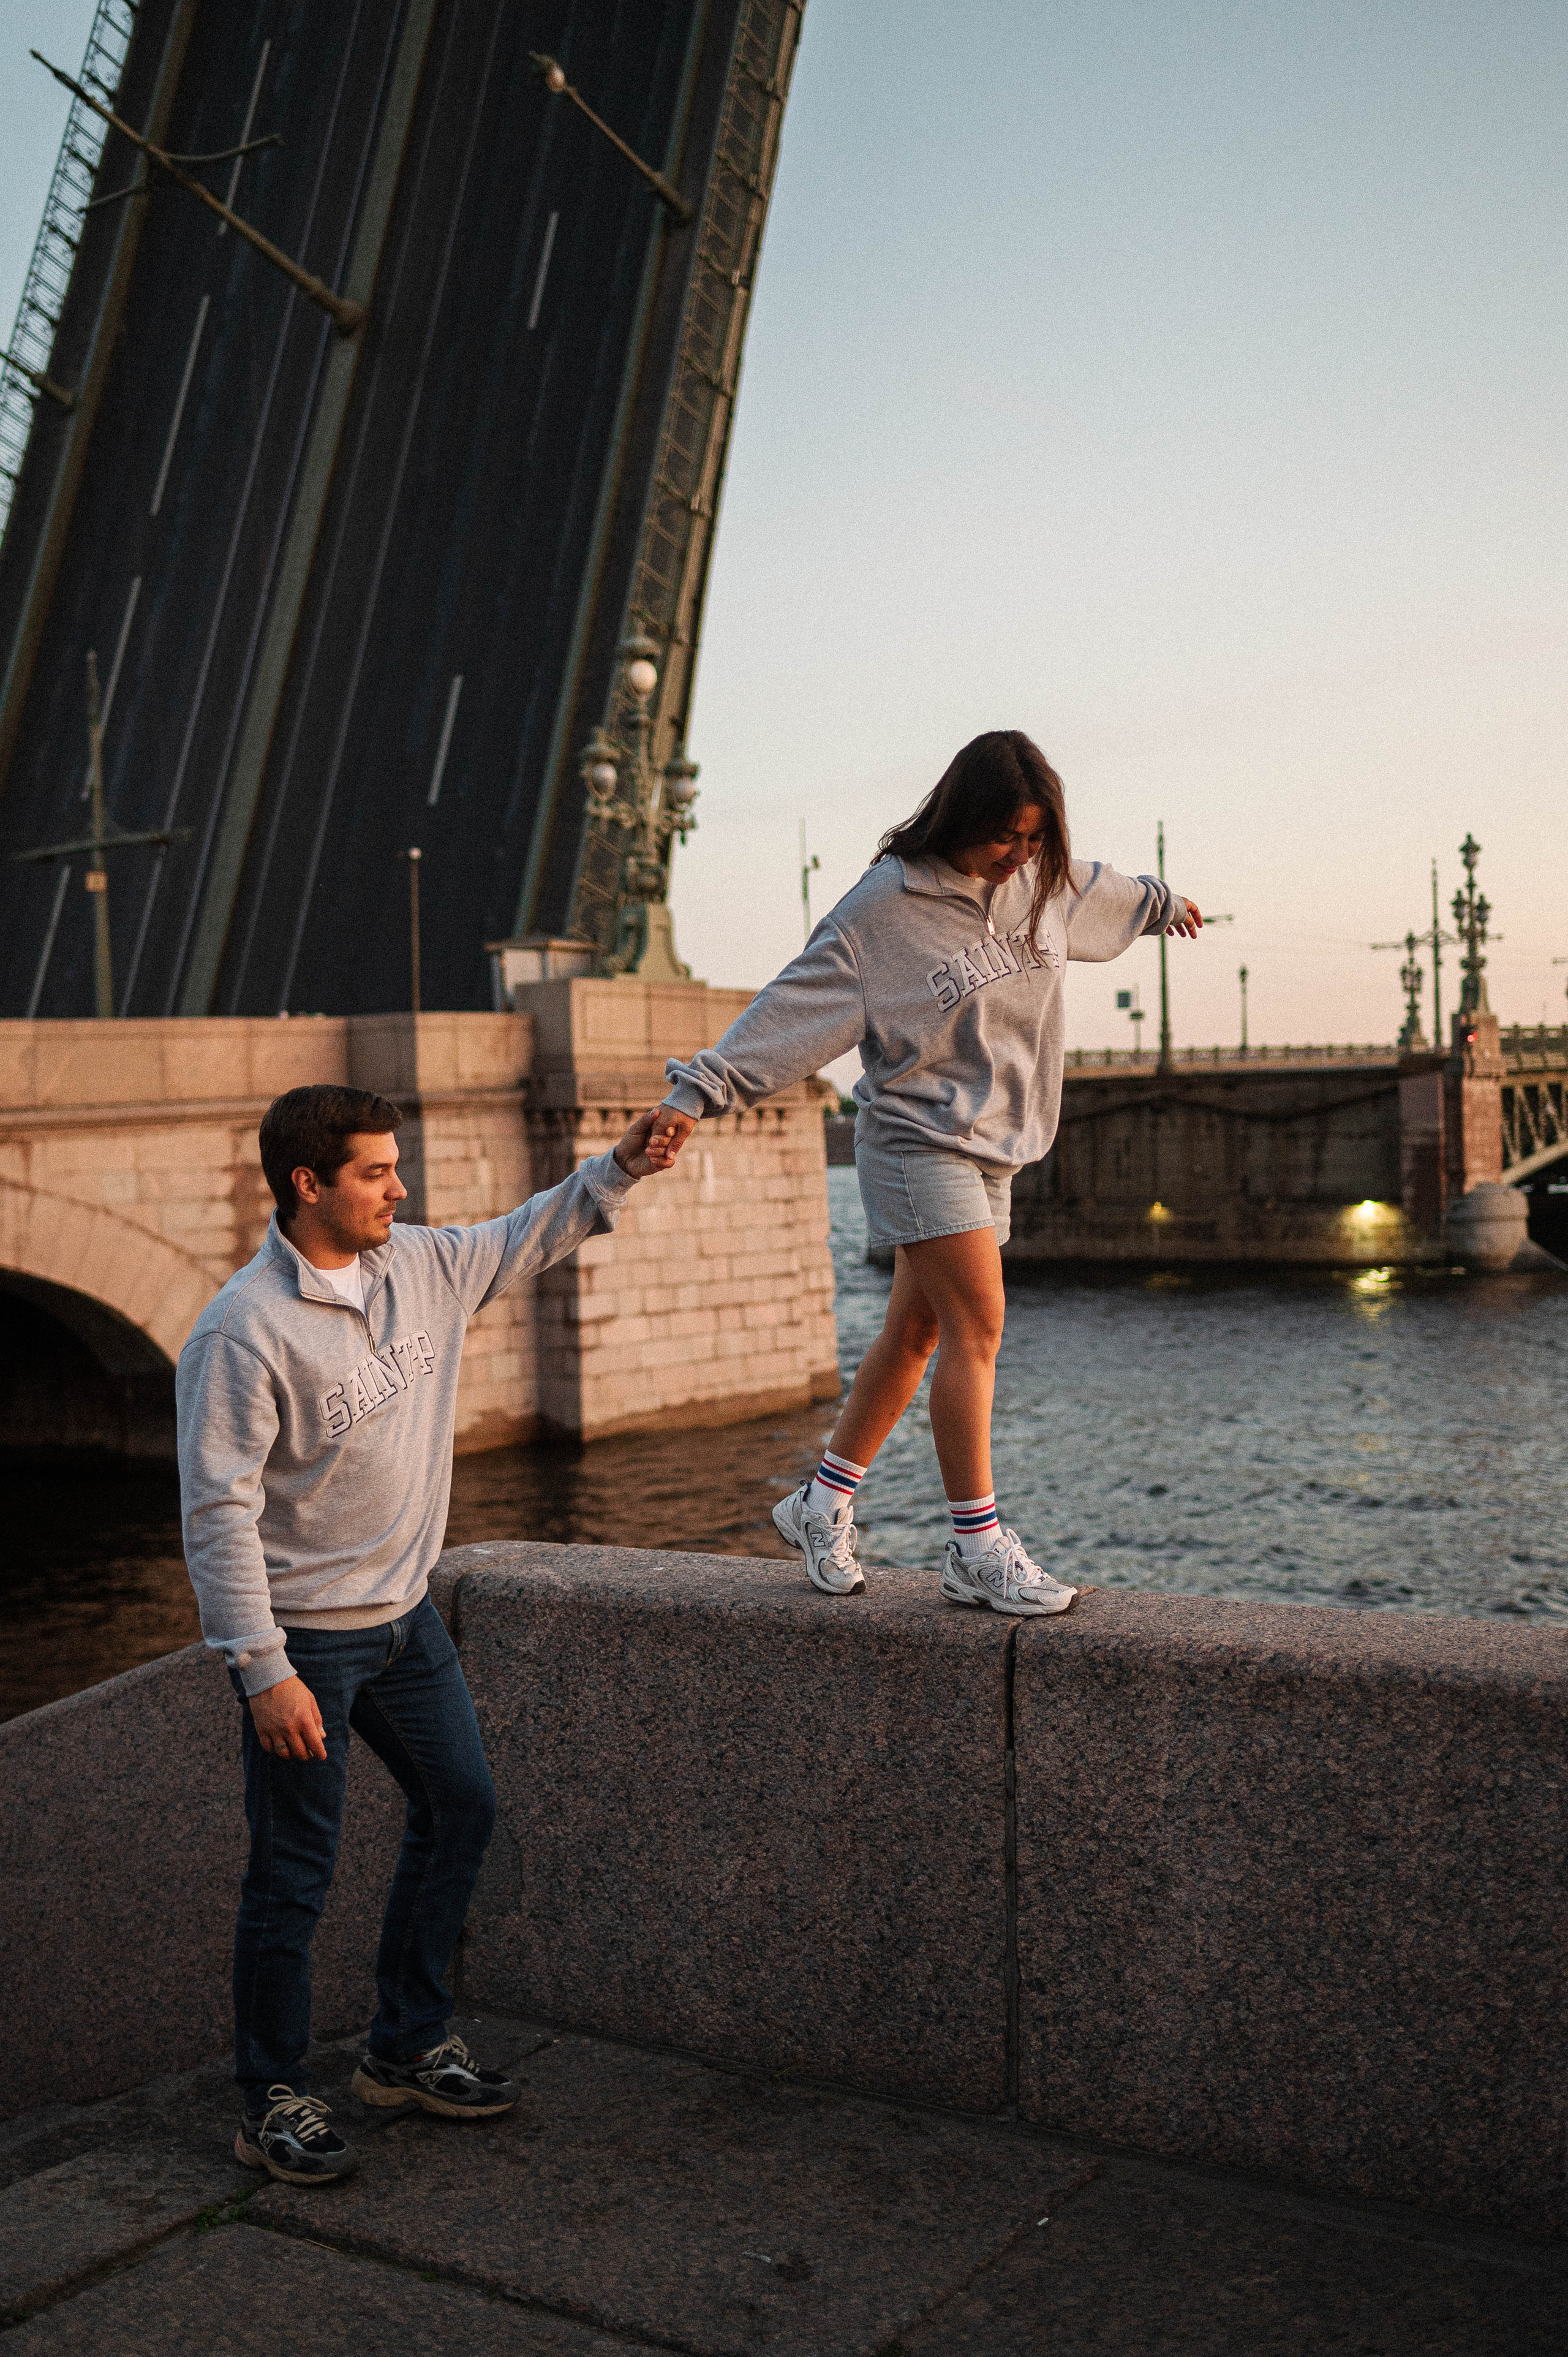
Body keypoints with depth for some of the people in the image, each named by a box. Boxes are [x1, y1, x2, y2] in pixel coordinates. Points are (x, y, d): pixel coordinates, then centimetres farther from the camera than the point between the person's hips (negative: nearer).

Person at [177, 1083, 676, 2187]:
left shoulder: (421, 1268, -1)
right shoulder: (244, 1331, -22)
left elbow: (524, 1239, 19)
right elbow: (218, 1510, -22)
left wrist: (618, 1170, 5)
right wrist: (264, 1672, -23)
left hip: (405, 1613, 8)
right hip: (305, 1637, -8)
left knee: (462, 1808, 16)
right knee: (296, 1871, 3)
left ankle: (409, 2048, 33)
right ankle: (275, 2101, 22)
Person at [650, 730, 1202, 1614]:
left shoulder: (1041, 879, 6)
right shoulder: (887, 905, -14)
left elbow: (1104, 889, 30)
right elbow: (795, 1007, -16)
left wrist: (1161, 902, 50)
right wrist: (700, 1093, -23)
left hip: (993, 1150, 7)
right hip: (919, 1143, -7)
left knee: (917, 1333, 9)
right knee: (978, 1328, -12)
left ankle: (823, 1504, 22)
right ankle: (979, 1551, -5)